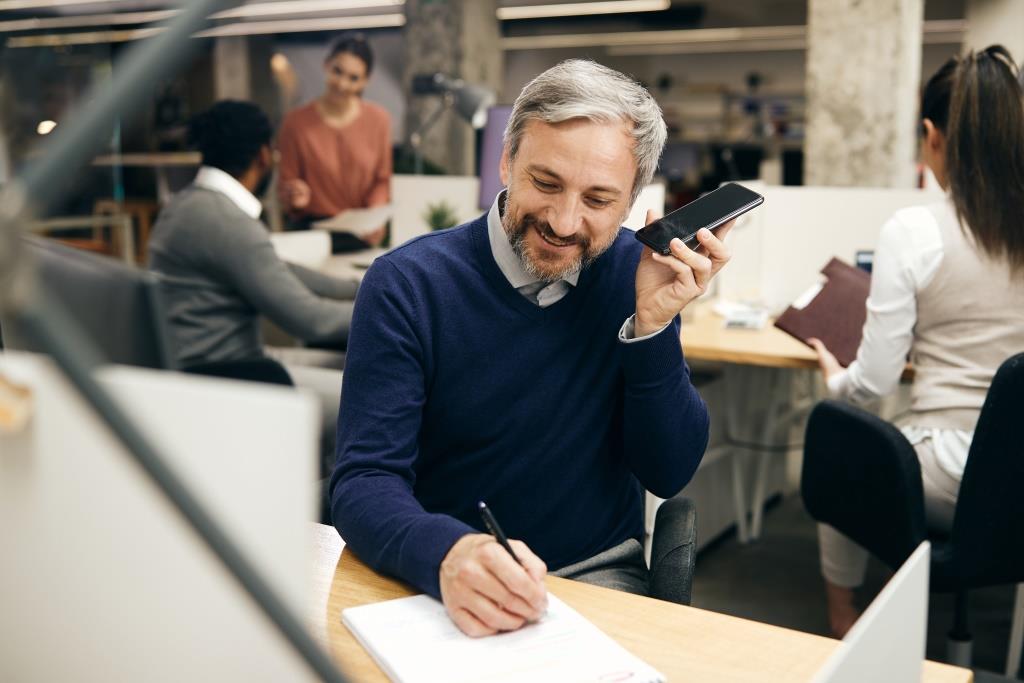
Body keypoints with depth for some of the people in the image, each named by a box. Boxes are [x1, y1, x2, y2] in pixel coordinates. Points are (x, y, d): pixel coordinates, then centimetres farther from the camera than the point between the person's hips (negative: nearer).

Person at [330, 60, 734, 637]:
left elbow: (669, 474, -4)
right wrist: (446, 552, -37)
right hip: (437, 581, 0)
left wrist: (652, 324, -18)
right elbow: (364, 481, -16)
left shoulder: (637, 273, -4)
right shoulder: (407, 284, -12)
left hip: (599, 573, 1)